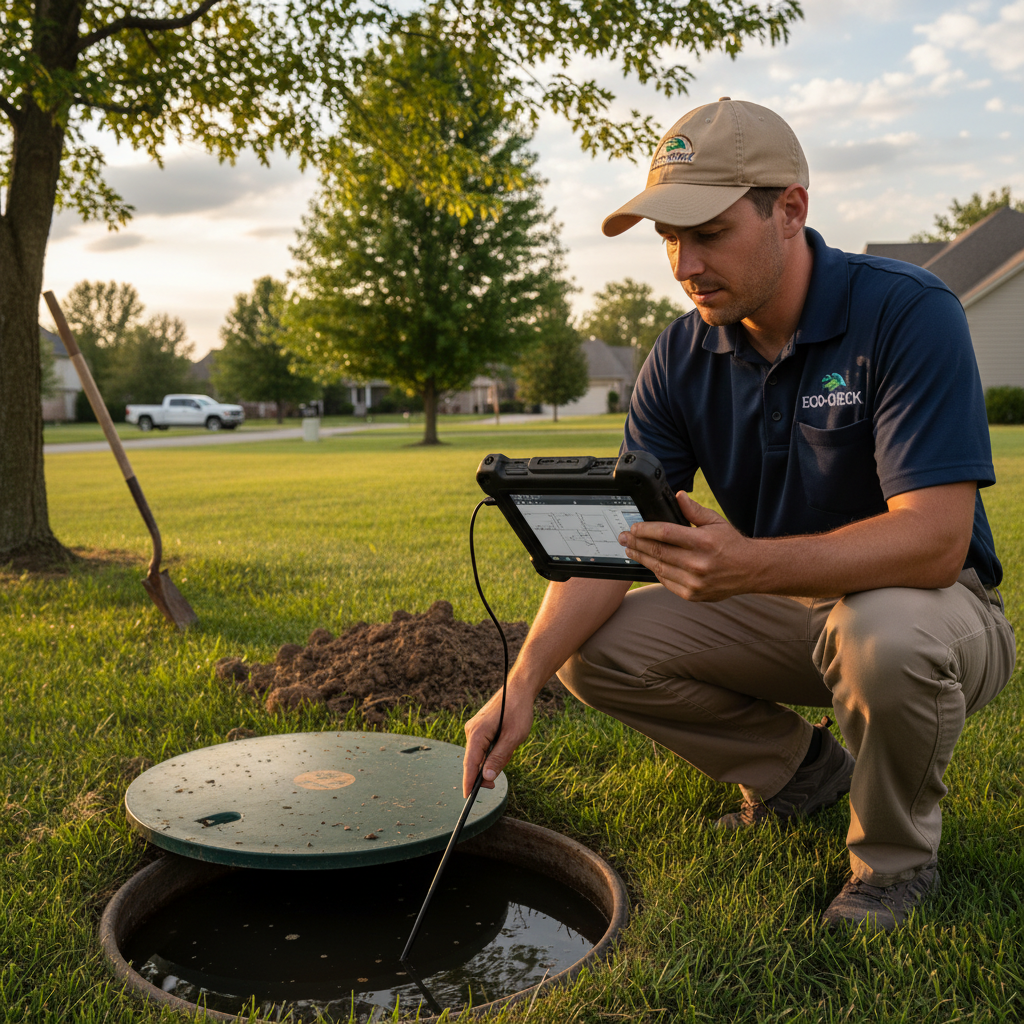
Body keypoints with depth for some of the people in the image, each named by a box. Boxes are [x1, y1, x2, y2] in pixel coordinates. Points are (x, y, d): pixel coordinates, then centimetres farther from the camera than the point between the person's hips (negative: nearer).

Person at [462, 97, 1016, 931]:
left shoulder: (907, 313, -23)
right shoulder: (683, 357, -7)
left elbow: (936, 537, -33)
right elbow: (606, 535, -11)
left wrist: (751, 566, -49)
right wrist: (522, 683, -25)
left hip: (930, 608, -5)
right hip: (787, 607, 5)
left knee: (886, 632, -40)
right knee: (595, 651, -10)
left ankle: (898, 853, -6)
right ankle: (801, 768, 12)